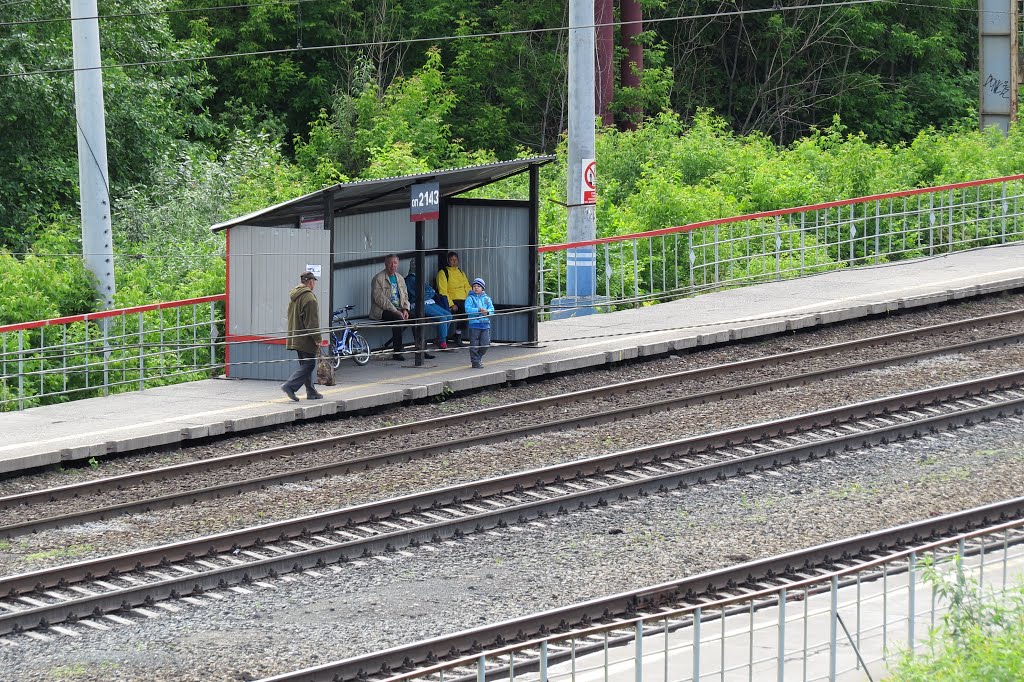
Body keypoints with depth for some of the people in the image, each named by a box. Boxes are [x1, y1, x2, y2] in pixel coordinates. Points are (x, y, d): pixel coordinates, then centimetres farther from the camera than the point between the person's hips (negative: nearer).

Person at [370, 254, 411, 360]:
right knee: (398, 319, -33)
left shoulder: (400, 278, 17)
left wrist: (405, 309, -5)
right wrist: (395, 311, -22)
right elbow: (379, 298, -17)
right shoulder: (378, 278, -7)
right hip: (382, 311, -7)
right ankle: (397, 352, -29)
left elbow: (405, 296, 17)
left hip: (398, 310, 7)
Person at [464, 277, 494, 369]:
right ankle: (475, 361, 8)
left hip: (485, 324, 4)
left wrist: (487, 312, -14)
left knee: (485, 343, 3)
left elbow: (492, 309, 8)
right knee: (474, 344, -1)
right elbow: (468, 309, -15)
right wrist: (479, 310, -23)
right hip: (474, 324, -4)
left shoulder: (486, 298, 12)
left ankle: (479, 356, 27)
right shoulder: (470, 298, -2)